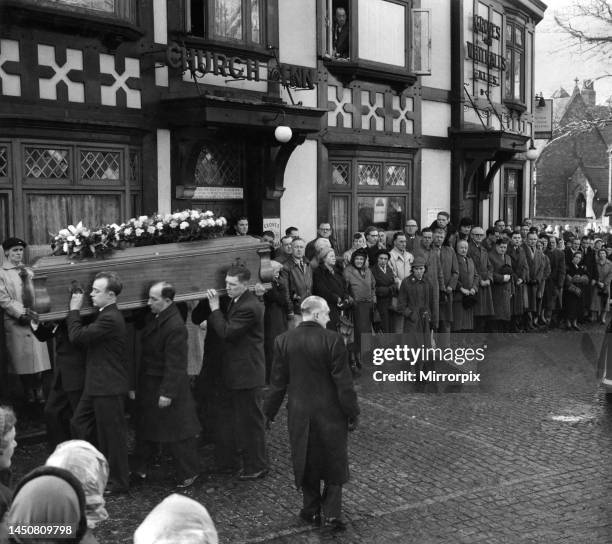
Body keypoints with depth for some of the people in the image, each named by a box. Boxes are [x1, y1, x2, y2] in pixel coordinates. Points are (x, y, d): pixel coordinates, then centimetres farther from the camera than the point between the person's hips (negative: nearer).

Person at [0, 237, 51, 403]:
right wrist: (21, 313, -11)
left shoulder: (28, 272, 14)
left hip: (33, 319, 3)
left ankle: (39, 393, 7)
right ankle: (29, 394, 11)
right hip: (14, 322, -3)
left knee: (38, 358, -1)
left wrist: (25, 278, -7)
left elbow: (31, 300, 6)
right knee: (22, 361, 0)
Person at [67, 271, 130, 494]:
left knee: (111, 434, 2)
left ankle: (118, 482, 16)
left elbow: (77, 336, -20)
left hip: (108, 386, -10)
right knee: (79, 423, 18)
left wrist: (74, 310, -11)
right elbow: (85, 335, 14)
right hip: (97, 384, 10)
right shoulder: (105, 315, 11)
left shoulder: (110, 319, -23)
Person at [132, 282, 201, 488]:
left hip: (166, 386, -9)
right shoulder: (153, 317, 1)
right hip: (149, 385, 9)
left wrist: (167, 392, -23)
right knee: (145, 427, 21)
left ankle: (189, 472, 21)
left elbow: (175, 364, -25)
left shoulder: (175, 327, -26)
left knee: (177, 433, 4)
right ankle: (141, 468, 37)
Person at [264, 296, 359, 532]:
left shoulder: (283, 341, -6)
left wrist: (269, 411, 11)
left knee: (306, 462, 18)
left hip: (299, 415, 3)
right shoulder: (333, 340, -17)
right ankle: (331, 513, 12)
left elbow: (278, 382, -1)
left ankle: (311, 511, 27)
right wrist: (352, 413, -4)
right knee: (334, 462, 13)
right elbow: (343, 382, -13)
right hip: (330, 413, -3)